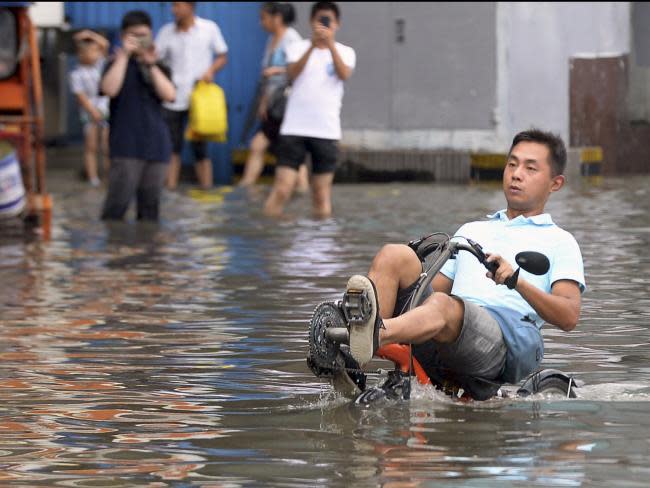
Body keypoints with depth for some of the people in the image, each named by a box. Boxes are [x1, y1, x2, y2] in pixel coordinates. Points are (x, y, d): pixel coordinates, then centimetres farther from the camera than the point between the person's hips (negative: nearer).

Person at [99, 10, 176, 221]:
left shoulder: (159, 68, 15)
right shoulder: (117, 64, 4)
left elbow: (169, 95, -3)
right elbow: (110, 89, -17)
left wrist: (151, 64, -8)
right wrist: (124, 55, -13)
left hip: (156, 146, 4)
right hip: (126, 146, -4)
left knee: (150, 204, 6)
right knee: (117, 203, -13)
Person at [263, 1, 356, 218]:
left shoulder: (345, 52, 6)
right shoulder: (298, 48, 6)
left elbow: (344, 74, -15)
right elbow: (292, 73, -14)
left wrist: (330, 44, -29)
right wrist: (312, 46, -27)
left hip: (326, 132, 1)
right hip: (294, 129, -1)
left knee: (322, 195, 4)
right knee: (281, 190, -9)